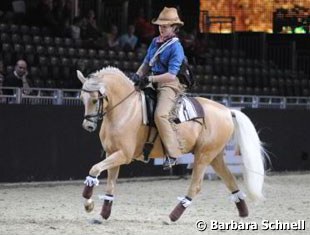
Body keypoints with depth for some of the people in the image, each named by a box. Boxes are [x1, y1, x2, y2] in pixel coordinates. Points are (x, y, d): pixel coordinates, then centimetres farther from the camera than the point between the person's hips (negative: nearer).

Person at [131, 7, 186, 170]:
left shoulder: (176, 47, -12)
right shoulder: (155, 42, 11)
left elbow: (171, 75, -18)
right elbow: (146, 63, 22)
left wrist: (149, 79, -22)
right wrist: (137, 76, 3)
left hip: (169, 85, -9)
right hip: (154, 83, 9)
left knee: (160, 115, -30)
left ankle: (172, 153, -25)